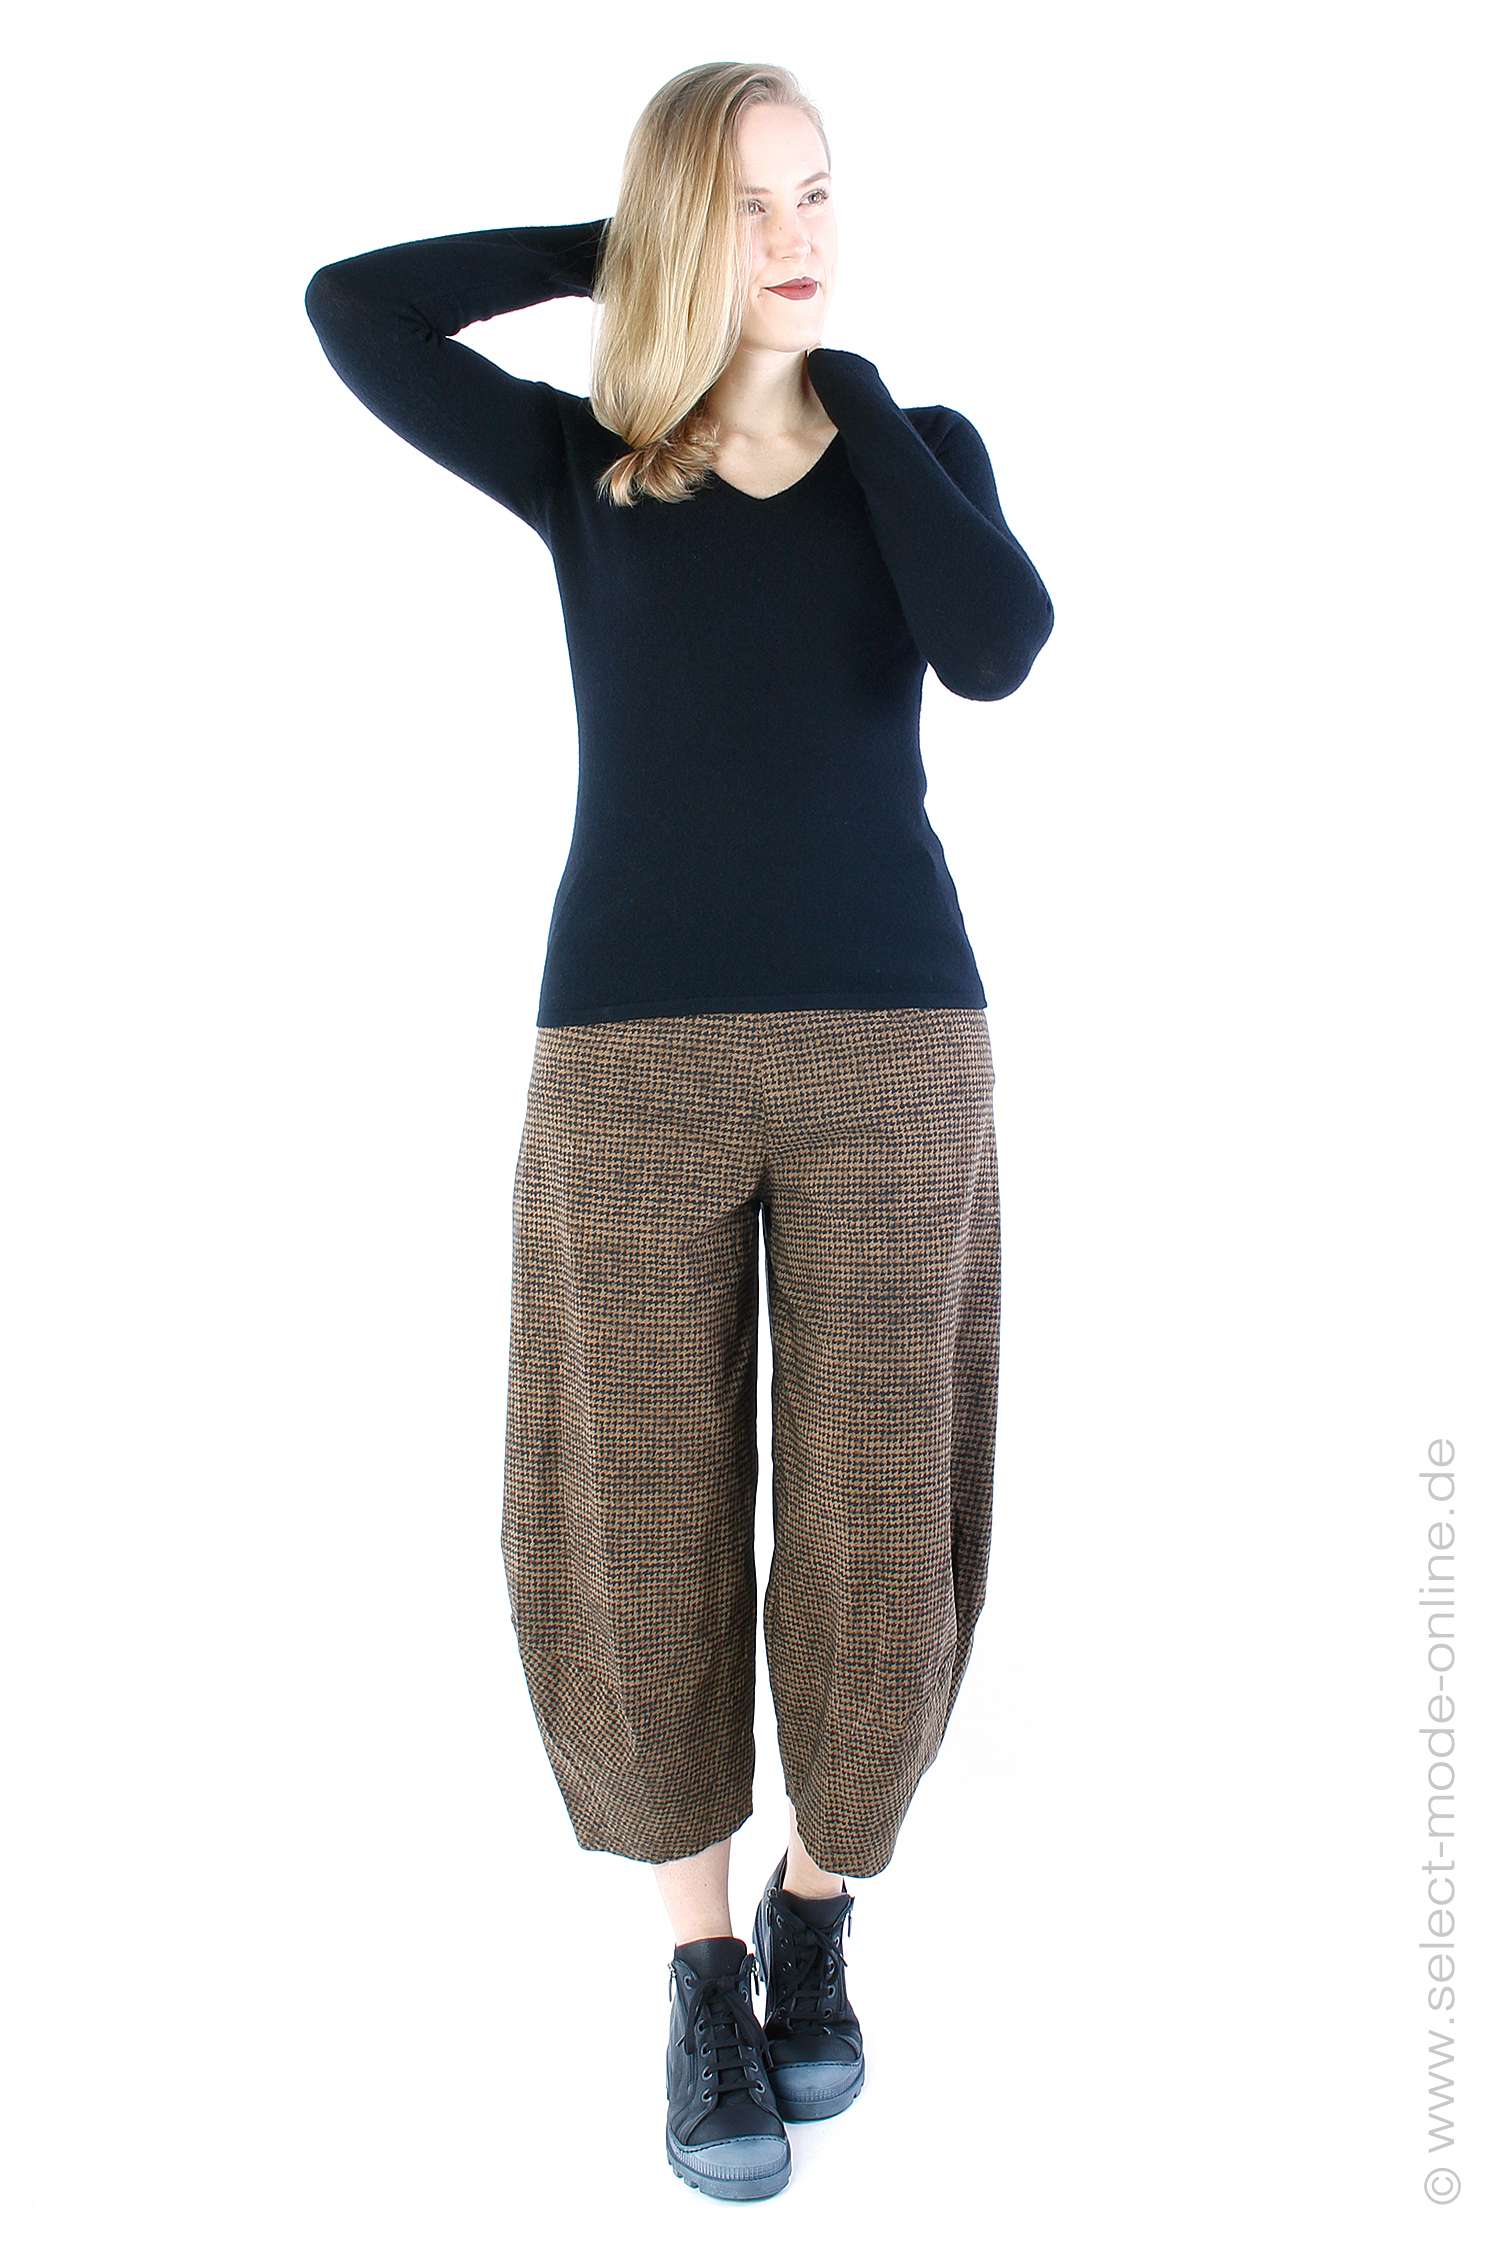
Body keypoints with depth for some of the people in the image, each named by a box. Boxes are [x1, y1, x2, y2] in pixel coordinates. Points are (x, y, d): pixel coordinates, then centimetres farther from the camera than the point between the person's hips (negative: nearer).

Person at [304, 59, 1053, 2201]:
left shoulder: (925, 452, 11)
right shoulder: (584, 467, 9)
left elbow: (997, 648, -10)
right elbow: (351, 310, -3)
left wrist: (844, 388, -1)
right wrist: (616, 248, 5)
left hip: (896, 1047, 1)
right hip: (634, 1055, 0)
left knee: (880, 1531, 4)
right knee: (647, 1536, 2)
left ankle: (819, 1904, 32)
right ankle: (703, 1964, 25)